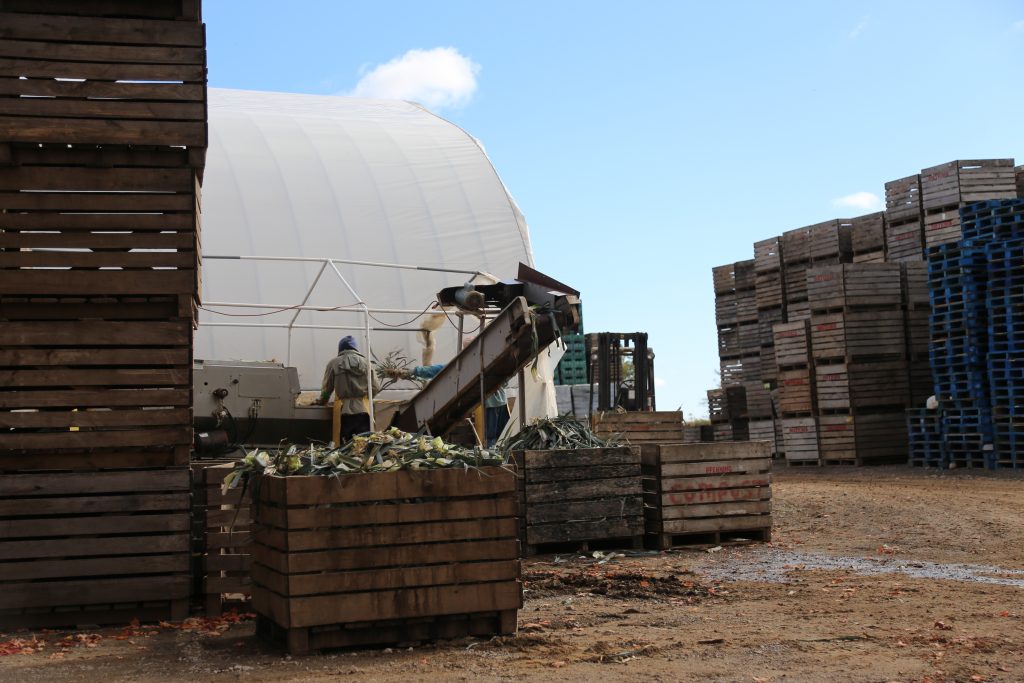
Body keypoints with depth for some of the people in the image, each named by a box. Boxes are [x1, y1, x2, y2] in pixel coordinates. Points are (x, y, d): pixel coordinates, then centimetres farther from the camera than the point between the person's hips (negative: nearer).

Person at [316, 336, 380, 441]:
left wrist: (322, 401, 25)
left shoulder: (334, 363, 3)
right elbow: (376, 387, 3)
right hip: (363, 410, 1)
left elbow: (327, 387, 7)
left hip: (344, 410, -1)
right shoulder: (365, 362, 6)